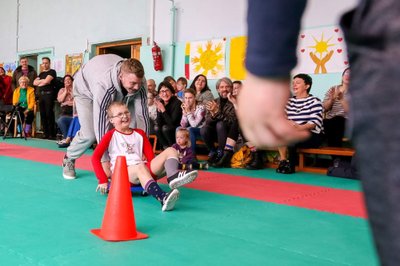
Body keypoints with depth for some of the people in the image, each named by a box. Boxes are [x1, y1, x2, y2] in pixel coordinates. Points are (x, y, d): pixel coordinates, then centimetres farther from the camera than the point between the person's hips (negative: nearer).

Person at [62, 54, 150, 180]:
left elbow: (142, 114, -28)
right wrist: (105, 161, -44)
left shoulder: (139, 81, -33)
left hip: (117, 95, 4)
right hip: (86, 89, -4)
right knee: (89, 134, -16)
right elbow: (101, 122, -46)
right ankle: (69, 159, 14)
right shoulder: (103, 84, -46)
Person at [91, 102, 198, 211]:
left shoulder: (139, 133, 20)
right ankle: (163, 198, -64)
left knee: (171, 151, -11)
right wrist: (103, 180, -9)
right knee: (140, 167, -39)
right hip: (122, 172, -5)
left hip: (144, 170, 5)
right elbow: (95, 157, 0)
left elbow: (150, 156, 15)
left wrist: (152, 172, -4)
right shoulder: (111, 135, 8)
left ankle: (173, 176, -45)